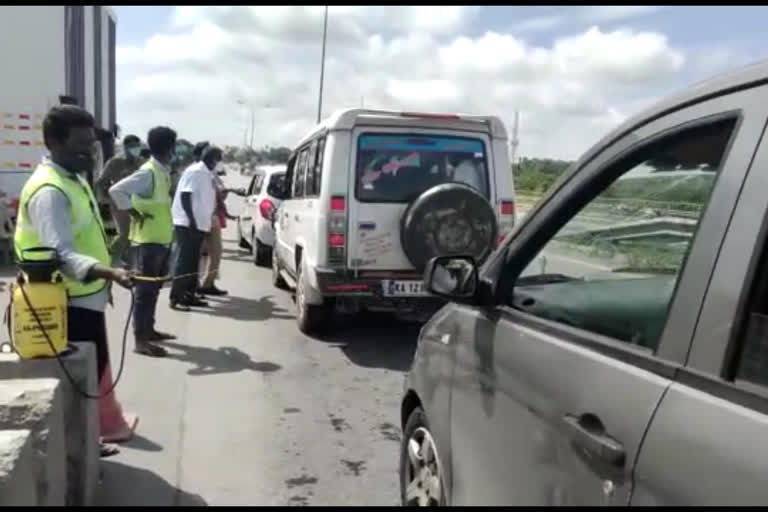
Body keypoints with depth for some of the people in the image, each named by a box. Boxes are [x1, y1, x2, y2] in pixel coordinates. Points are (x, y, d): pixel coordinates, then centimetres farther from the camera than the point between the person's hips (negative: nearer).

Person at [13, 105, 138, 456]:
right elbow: (61, 256, -31)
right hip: (71, 303, -10)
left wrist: (104, 275, 22)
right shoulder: (49, 191, -22)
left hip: (86, 297, 10)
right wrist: (108, 273, -45)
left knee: (97, 368, 21)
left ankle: (110, 425, 36)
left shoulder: (74, 178, 10)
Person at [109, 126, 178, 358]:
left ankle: (148, 330, 29)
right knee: (145, 289, -4)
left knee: (153, 288, 17)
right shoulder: (148, 172, -18)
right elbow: (116, 190, -26)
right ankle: (140, 340, 1)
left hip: (161, 239, 9)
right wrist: (133, 214, -17)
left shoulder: (163, 172, 11)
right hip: (147, 240, -9)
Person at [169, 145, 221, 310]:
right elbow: (185, 196, -19)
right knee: (185, 261, -7)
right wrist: (191, 220, -23)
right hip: (187, 223, -9)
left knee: (193, 261, 12)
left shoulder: (207, 174, 14)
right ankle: (176, 298, -2)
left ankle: (189, 295, 19)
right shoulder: (195, 171, -12)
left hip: (199, 224, 9)